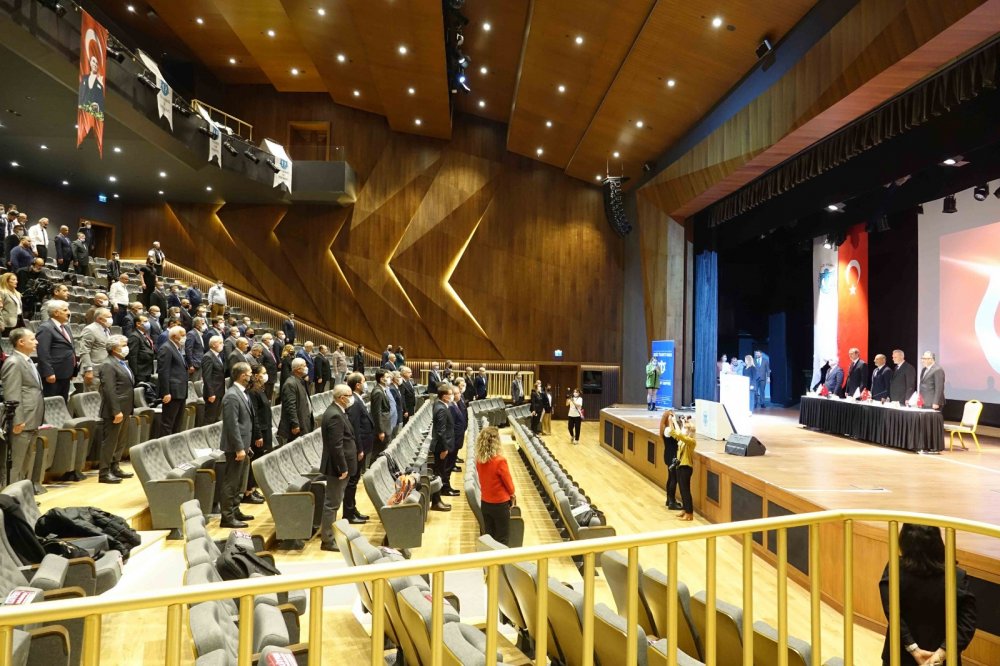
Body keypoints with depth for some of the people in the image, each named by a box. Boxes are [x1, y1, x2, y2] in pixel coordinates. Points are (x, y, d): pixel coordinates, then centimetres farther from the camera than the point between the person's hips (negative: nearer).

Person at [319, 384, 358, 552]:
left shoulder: (335, 411, 9)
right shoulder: (335, 416, -24)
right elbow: (336, 446, -25)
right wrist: (343, 468, -20)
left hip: (339, 465, 11)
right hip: (338, 466, -11)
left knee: (333, 501, 22)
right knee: (332, 503, 0)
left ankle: (328, 531, 36)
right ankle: (327, 540, 10)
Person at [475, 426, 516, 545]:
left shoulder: (479, 460, -7)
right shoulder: (500, 461, -25)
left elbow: (485, 479, 4)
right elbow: (508, 482, -12)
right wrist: (512, 494, 8)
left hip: (485, 503, 5)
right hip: (500, 504, -5)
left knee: (489, 537, 18)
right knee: (502, 539, 11)